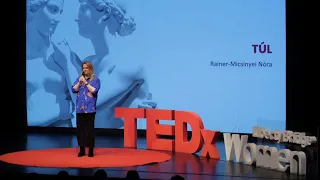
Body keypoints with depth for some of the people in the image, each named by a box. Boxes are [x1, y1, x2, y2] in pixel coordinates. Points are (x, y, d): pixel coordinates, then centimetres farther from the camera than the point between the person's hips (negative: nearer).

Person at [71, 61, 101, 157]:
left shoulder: (95, 80, 0)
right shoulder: (79, 78, 12)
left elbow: (94, 90, -12)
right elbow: (73, 90, 4)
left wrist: (86, 82, -14)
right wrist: (79, 82, -9)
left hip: (90, 108, -4)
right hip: (80, 108, 4)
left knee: (90, 128, -3)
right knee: (80, 128, 4)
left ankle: (91, 149, 3)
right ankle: (82, 149, 12)